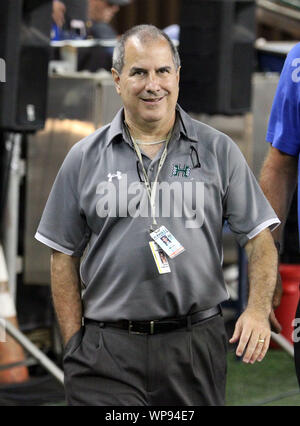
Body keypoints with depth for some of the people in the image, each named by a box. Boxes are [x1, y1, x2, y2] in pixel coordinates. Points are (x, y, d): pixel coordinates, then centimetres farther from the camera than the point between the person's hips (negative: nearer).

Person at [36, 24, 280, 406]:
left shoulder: (218, 151, 6)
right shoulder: (85, 159, 6)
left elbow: (259, 238, 5)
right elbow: (64, 256, 9)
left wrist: (258, 310, -11)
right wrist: (74, 344, 1)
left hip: (195, 346, 1)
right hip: (107, 351, 0)